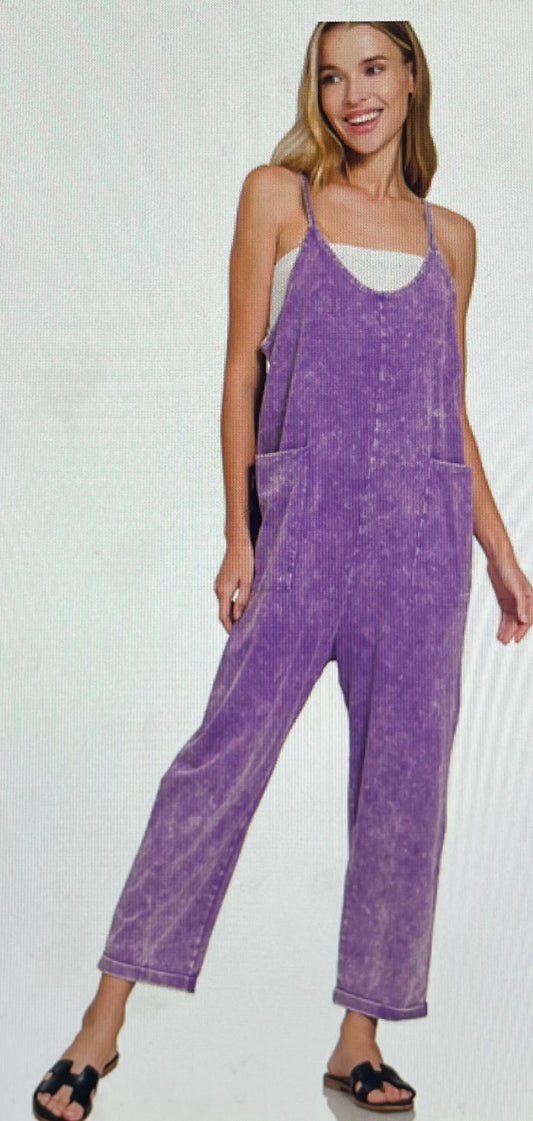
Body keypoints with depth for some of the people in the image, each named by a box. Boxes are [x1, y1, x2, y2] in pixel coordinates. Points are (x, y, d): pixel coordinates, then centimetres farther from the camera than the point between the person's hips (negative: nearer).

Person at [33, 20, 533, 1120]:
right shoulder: (277, 195, 6)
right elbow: (243, 369, 1)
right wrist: (238, 536, -5)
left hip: (426, 532, 4)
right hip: (305, 519, -3)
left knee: (404, 780, 4)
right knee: (226, 751, -7)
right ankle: (106, 1019, 6)